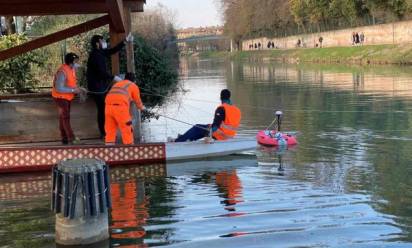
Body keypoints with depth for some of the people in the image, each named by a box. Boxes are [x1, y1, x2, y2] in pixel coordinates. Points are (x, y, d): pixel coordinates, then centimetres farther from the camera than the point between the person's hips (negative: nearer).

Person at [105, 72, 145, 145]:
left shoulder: (116, 83, 33)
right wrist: (141, 107, 47)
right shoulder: (134, 86, 18)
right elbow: (138, 101, 26)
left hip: (109, 105, 5)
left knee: (110, 129, 12)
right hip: (120, 106, -5)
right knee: (127, 128, 5)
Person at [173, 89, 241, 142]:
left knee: (196, 128, 8)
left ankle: (177, 141, 14)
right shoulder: (237, 110, 4)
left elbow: (215, 125, -27)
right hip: (229, 137, 8)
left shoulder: (221, 109, -19)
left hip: (218, 135, -7)